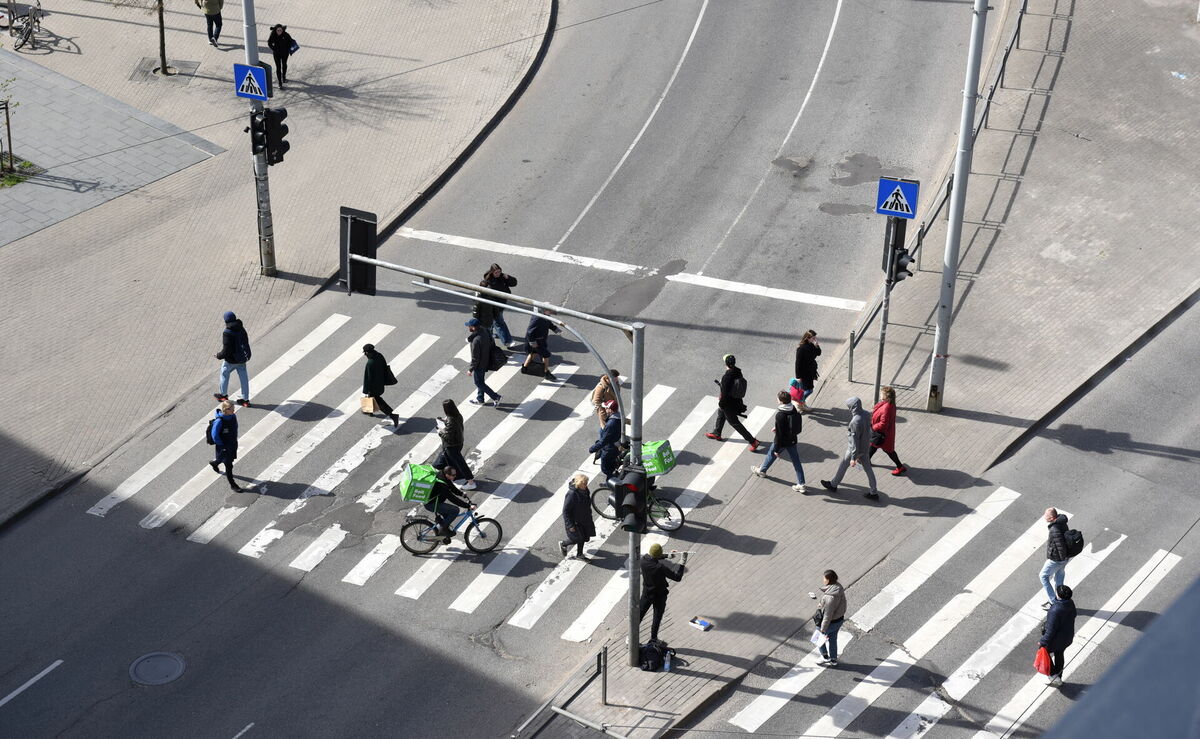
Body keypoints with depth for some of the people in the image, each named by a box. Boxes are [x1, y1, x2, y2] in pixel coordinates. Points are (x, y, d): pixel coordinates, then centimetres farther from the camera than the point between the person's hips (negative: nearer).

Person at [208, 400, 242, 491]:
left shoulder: (233, 417, -8)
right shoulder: (219, 421, -29)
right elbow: (214, 435, -21)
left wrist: (235, 440, 11)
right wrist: (221, 446, -16)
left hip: (233, 444, 8)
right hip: (224, 446, -8)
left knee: (231, 459, 29)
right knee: (229, 465, 2)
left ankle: (214, 463, 58)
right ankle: (232, 484, 17)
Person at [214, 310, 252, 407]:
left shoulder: (227, 333, -24)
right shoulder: (241, 329, -3)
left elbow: (226, 350, -24)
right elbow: (246, 342, 9)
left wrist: (219, 355, -6)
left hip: (231, 360, -6)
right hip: (242, 359, 6)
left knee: (224, 374, 19)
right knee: (243, 378, 11)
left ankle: (223, 395, 35)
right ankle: (245, 399, 17)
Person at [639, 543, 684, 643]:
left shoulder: (644, 560, -18)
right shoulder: (661, 568, -34)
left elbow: (652, 558, 9)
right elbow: (677, 577, -27)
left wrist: (667, 555, 7)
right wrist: (682, 564, -21)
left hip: (647, 593, 4)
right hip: (659, 595, -4)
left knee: (639, 615, 18)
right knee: (657, 618, 16)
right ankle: (653, 639, 29)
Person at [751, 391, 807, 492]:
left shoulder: (780, 415, -28)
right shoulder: (794, 409, -6)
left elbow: (779, 434, -24)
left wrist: (777, 449, -16)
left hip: (782, 442, -5)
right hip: (793, 441, 5)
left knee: (771, 454, 23)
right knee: (796, 462, 11)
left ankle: (761, 470, 47)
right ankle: (801, 484, 13)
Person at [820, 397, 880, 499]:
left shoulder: (855, 422, -33)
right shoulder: (866, 414, -8)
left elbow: (855, 440, -28)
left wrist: (853, 458, -22)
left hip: (856, 449, -7)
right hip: (865, 447, 7)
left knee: (843, 466, 15)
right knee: (868, 468, 16)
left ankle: (833, 485, 36)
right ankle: (874, 492, 24)